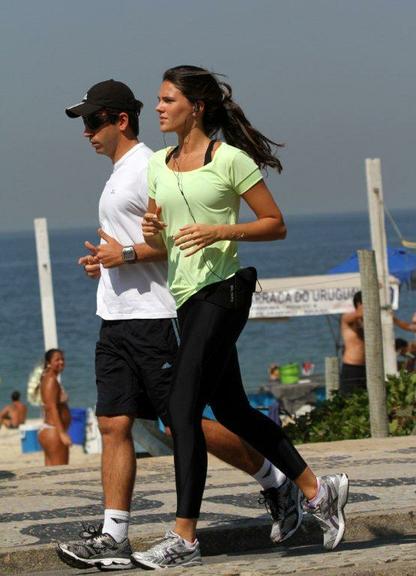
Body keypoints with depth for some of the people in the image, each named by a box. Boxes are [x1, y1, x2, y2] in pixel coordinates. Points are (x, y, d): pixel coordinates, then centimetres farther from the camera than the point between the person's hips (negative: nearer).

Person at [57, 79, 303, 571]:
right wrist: (104, 259, 15)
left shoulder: (147, 168, -11)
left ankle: (276, 483, 11)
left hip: (152, 317, -9)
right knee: (113, 425, 1)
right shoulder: (118, 174, 19)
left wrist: (128, 254, -20)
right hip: (115, 321, 9)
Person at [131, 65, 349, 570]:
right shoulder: (158, 165, 13)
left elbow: (276, 225, -4)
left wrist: (220, 231, -18)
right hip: (185, 297, 8)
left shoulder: (229, 159, -7)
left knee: (182, 409, -14)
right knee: (232, 412, 13)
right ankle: (318, 491, 27)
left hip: (220, 292, -8)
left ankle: (184, 538, -12)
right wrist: (150, 233, -4)